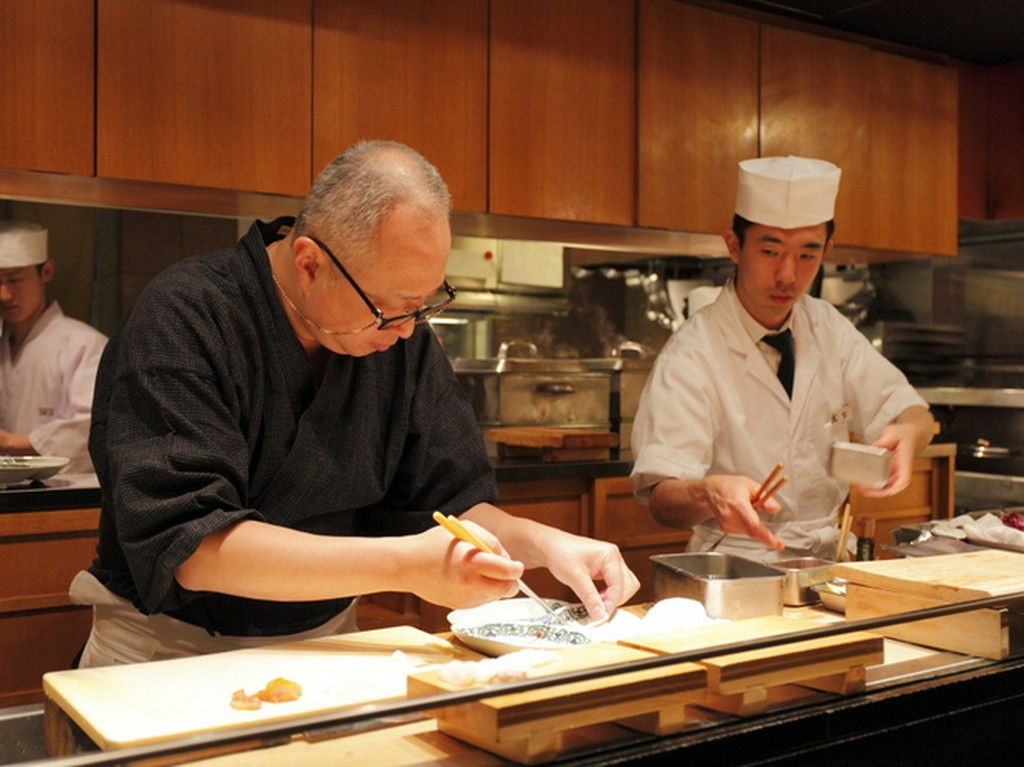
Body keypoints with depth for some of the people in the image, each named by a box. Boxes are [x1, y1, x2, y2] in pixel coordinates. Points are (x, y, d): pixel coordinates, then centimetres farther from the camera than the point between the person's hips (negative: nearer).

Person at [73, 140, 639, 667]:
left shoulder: (402, 334, -3)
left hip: (325, 640, 4)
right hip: (172, 650, -3)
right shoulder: (184, 320, -20)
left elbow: (449, 497, 3)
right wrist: (406, 564, -33)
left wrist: (541, 542, -17)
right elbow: (188, 544, -27)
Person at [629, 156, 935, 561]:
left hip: (827, 557, 5)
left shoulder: (827, 327, 6)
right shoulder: (691, 355, -14)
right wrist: (710, 493, -44)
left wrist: (906, 434, -17)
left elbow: (911, 412, 8)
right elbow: (663, 497, -21)